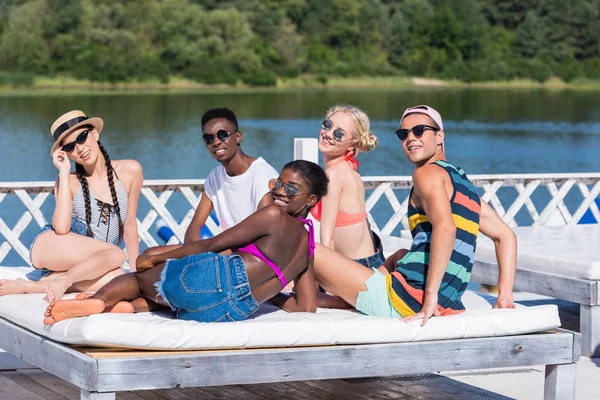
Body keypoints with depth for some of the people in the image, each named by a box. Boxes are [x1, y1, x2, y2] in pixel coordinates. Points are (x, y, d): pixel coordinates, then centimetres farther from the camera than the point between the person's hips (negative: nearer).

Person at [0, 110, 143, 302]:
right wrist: (64, 172, -9)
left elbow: (129, 225, 13)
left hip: (89, 267, 3)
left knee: (117, 279, -35)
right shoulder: (70, 181, 3)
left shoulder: (129, 171, 6)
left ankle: (36, 285, -28)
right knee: (116, 255, -31)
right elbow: (61, 228, -15)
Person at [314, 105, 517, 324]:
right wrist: (505, 295, 16)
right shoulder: (463, 182, 19)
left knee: (309, 251, -2)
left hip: (404, 301, -9)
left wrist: (430, 298, -28)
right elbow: (506, 235, 21)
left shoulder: (428, 173, -7)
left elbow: (445, 227, -25)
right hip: (448, 306, 9)